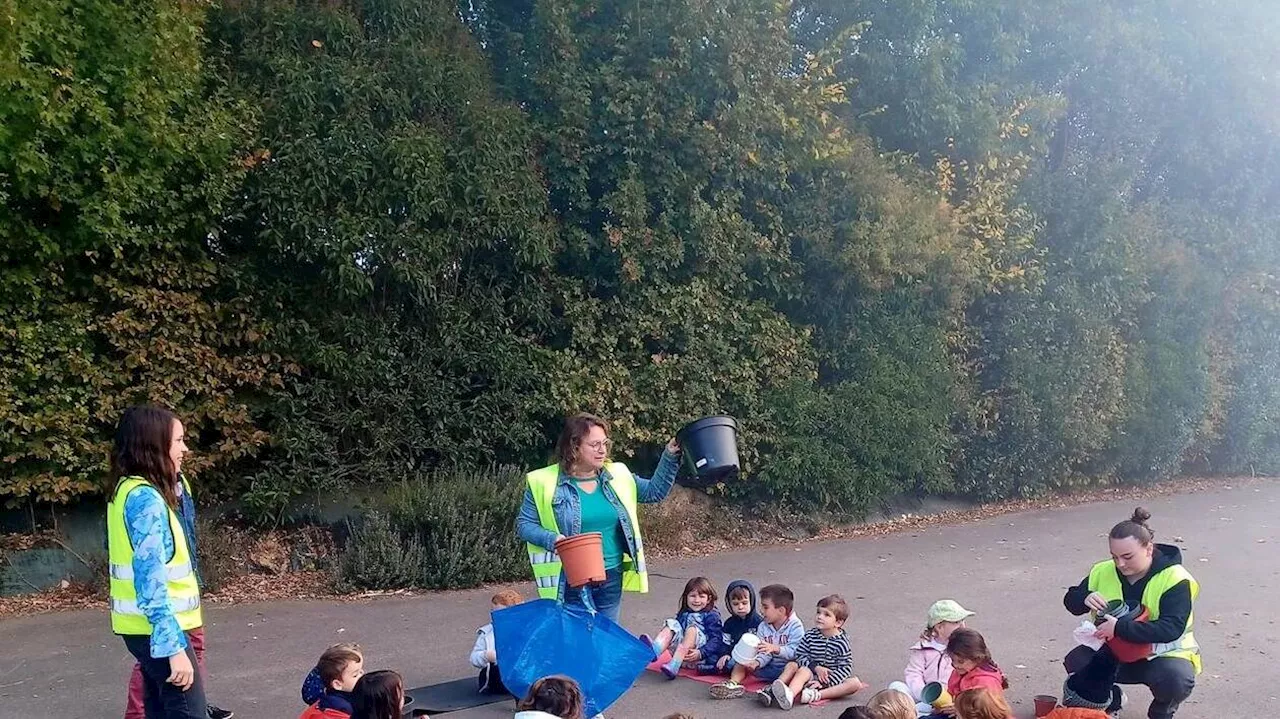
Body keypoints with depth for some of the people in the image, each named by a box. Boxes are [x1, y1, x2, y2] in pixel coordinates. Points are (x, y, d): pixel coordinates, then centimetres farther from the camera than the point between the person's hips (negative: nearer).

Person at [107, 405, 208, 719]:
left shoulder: (129, 489, 9)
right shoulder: (146, 497, -20)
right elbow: (151, 581, -25)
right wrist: (173, 646, -26)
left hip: (145, 626, 10)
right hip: (157, 628, -10)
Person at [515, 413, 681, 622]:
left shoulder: (617, 476, 4)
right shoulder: (545, 483, -8)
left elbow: (655, 491, 10)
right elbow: (524, 524, -4)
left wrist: (670, 456, -2)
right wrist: (552, 539, -21)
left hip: (612, 577, 4)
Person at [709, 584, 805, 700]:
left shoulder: (795, 626, -9)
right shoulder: (763, 626, 5)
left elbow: (795, 652, -19)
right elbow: (764, 653, -3)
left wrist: (775, 648, -32)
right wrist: (757, 662, -25)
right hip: (769, 667, 6)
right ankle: (733, 683, -32)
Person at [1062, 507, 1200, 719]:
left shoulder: (1174, 580, -20)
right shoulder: (1104, 572, -6)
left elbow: (1172, 629, -31)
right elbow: (1071, 601, 2)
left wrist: (1120, 628, -42)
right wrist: (1085, 598, -24)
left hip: (1163, 654, -4)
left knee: (1176, 680, -35)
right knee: (1076, 661, -21)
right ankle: (1111, 700, 12)